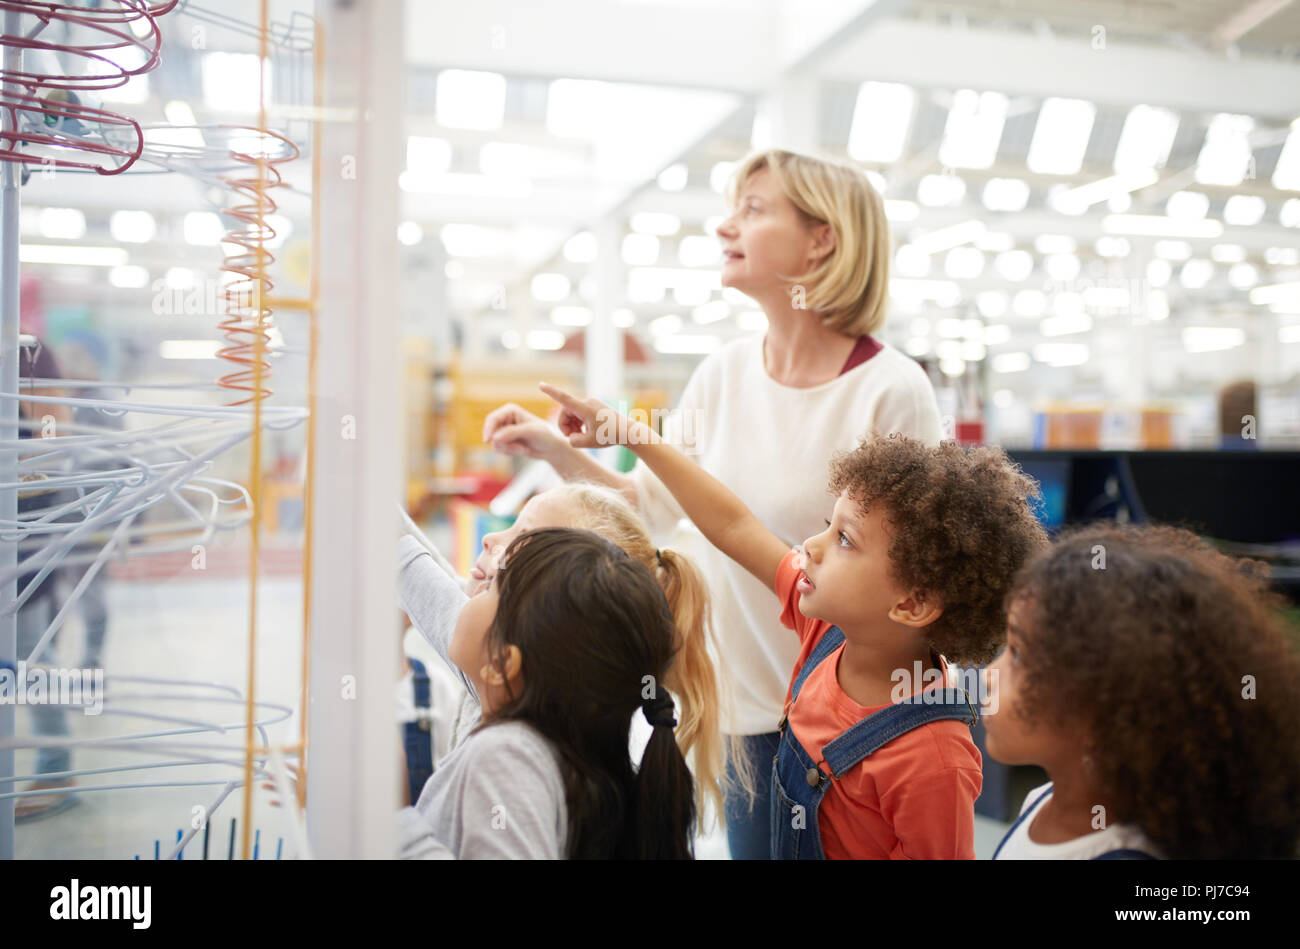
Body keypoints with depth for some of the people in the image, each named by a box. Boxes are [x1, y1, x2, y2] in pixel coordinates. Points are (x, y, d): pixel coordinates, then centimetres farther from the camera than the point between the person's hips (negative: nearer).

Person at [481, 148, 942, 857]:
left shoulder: (893, 391, -16)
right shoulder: (726, 372, 0)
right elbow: (653, 503, 9)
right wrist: (555, 451, -3)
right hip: (748, 704, 5)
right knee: (750, 844, 17)